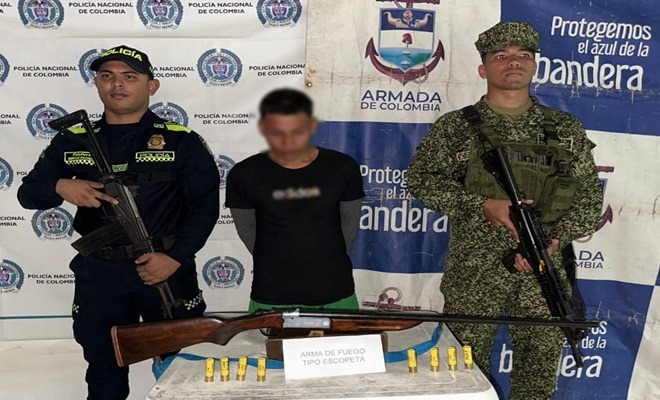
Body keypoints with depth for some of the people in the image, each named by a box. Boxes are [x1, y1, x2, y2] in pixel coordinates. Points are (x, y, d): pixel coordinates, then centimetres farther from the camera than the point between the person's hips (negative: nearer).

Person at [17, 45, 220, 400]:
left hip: (167, 269, -2)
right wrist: (60, 187, -15)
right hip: (98, 274, 2)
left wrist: (176, 257, -17)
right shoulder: (73, 141, 4)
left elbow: (205, 206, -5)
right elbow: (28, 193, 8)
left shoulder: (181, 141, -3)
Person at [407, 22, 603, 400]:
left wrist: (556, 238, -10)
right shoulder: (457, 126, 3)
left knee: (541, 364, 11)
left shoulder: (566, 129, 9)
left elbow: (590, 195, 7)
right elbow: (421, 179, -4)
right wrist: (482, 206, -16)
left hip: (545, 270, 2)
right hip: (474, 269, -2)